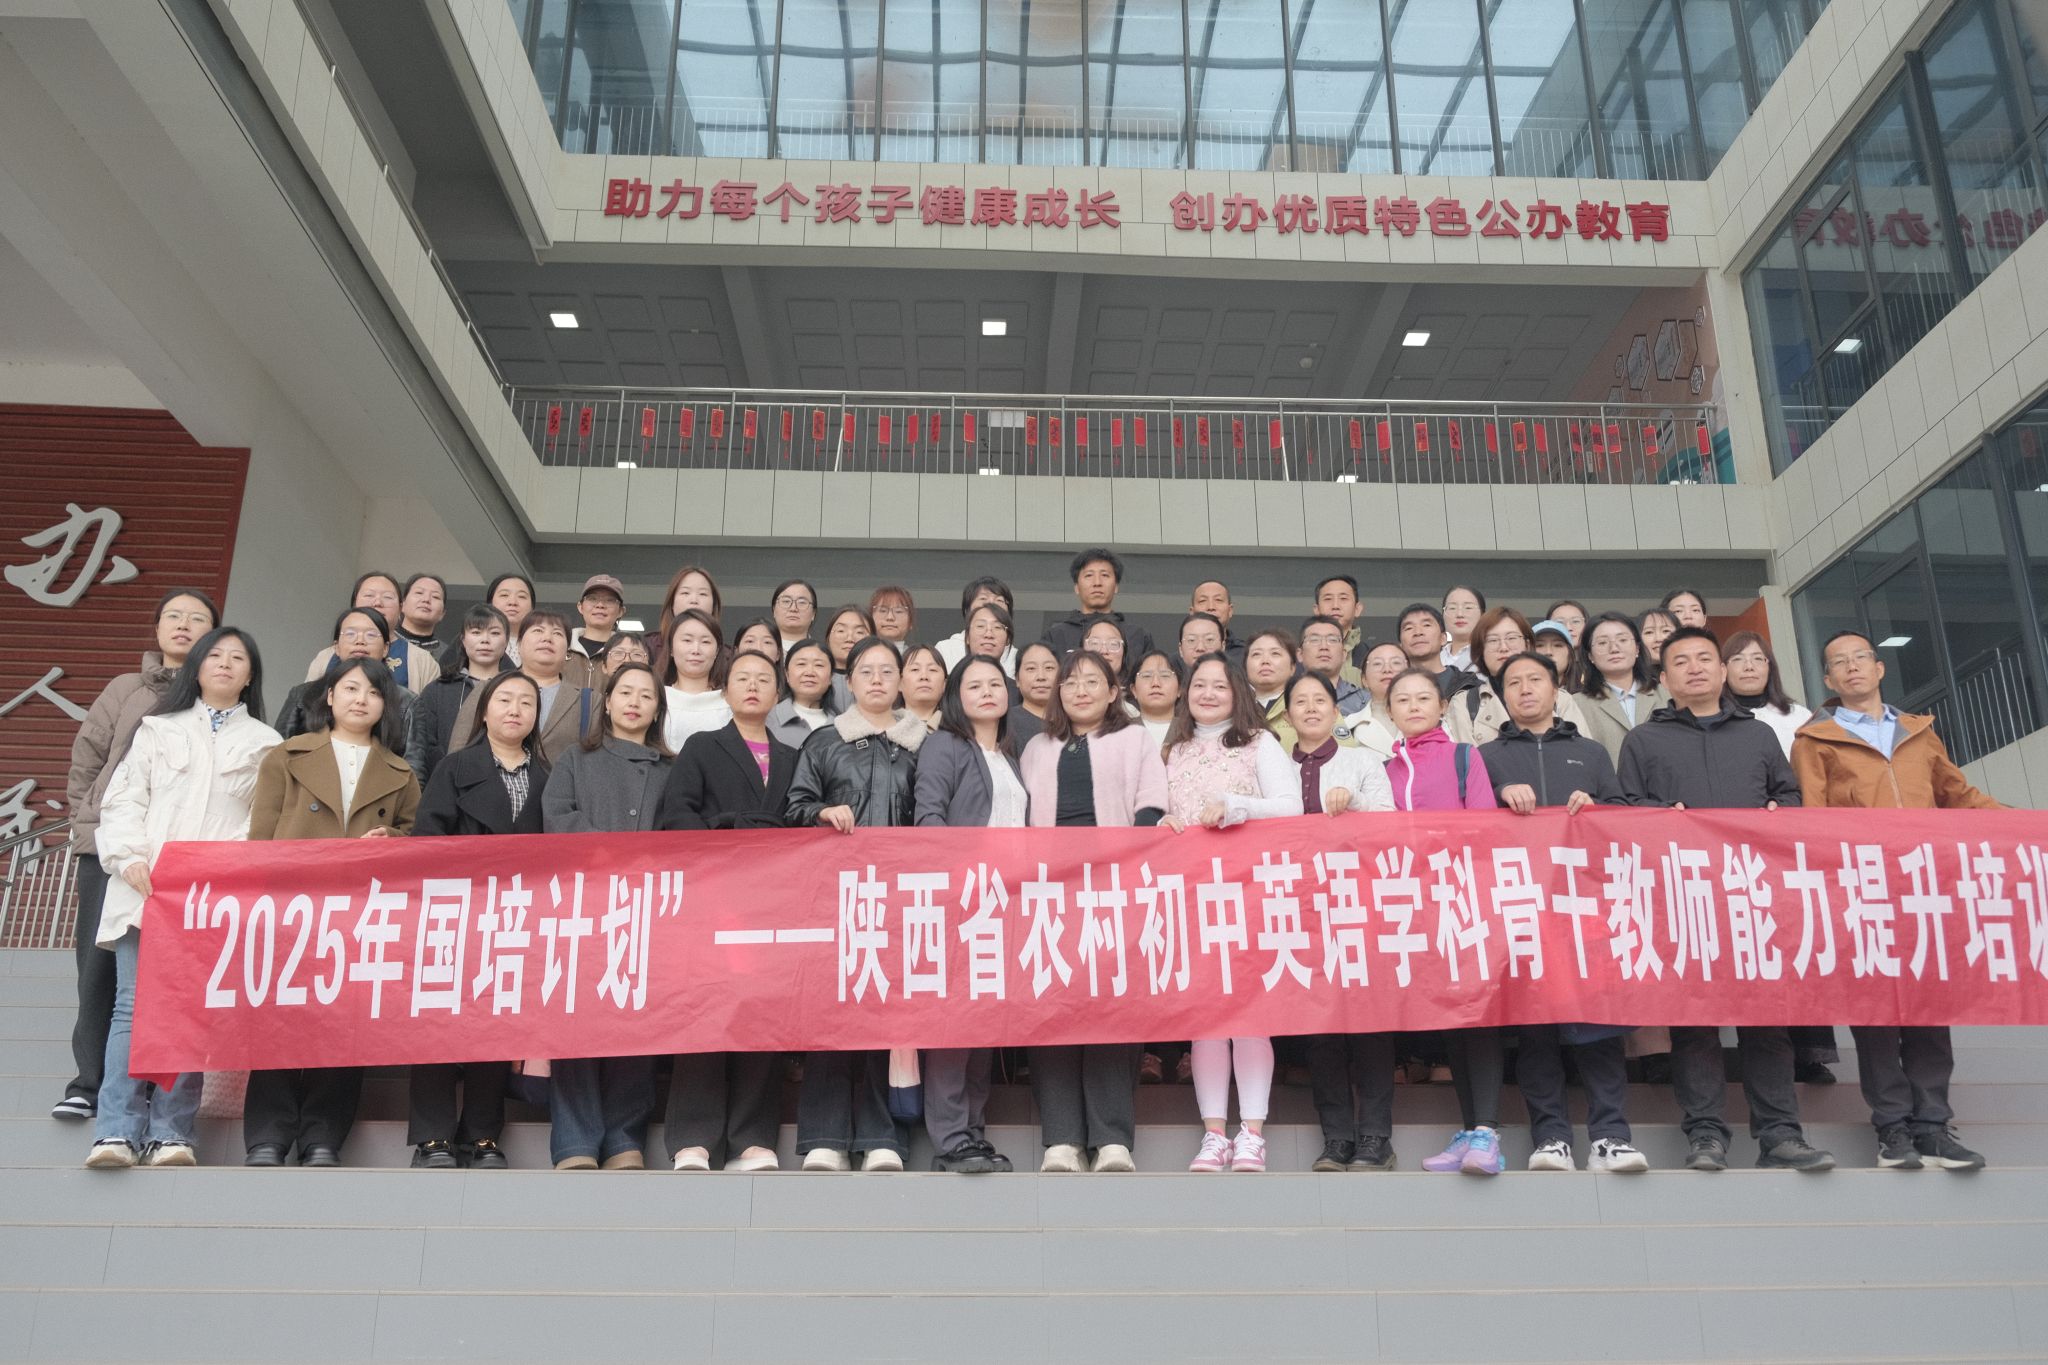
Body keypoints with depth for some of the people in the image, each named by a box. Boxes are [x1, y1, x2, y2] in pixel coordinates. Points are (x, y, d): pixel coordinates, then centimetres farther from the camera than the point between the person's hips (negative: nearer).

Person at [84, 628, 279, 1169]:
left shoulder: (265, 743, 16)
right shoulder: (159, 729, 19)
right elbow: (124, 800, 10)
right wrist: (129, 858, -6)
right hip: (144, 888, 1)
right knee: (134, 1005, -9)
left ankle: (171, 1133, -6)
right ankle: (117, 1132, -11)